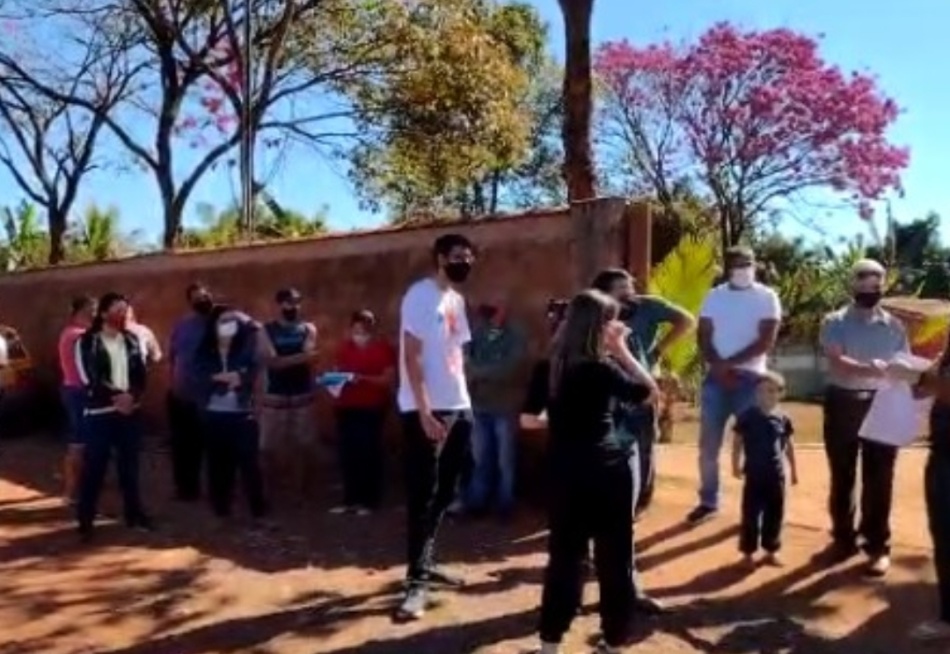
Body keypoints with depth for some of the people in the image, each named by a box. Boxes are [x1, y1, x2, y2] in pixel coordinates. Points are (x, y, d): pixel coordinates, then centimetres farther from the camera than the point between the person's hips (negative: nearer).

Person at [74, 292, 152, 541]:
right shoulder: (87, 342, -6)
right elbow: (89, 380, -13)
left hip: (129, 411, 4)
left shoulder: (131, 340, 8)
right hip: (100, 413, -4)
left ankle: (134, 513, 25)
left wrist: (132, 396, -14)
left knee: (130, 465, 13)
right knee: (93, 468, 0)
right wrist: (116, 397, -17)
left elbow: (141, 374, 5)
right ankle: (85, 520, 10)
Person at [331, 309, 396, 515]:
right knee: (348, 454, 4)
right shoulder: (344, 347, 10)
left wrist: (363, 378, -20)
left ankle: (369, 501, 7)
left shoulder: (384, 348, -4)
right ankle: (350, 500, 14)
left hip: (372, 408, -4)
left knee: (369, 453, -2)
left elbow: (389, 379, -9)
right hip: (346, 407, 4)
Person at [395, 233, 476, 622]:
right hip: (427, 410, -9)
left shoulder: (456, 300, 15)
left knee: (444, 493, 14)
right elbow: (411, 357, -15)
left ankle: (425, 565, 27)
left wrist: (462, 403, 11)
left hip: (458, 408, 9)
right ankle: (417, 581, 3)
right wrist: (424, 411, -21)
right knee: (423, 495, -4)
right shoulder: (421, 295, -10)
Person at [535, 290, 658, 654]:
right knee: (613, 556, 10)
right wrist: (621, 350, -2)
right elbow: (649, 392, -5)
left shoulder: (555, 365, 2)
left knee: (565, 554, 11)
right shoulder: (601, 368, -14)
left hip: (567, 473, 5)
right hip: (606, 471, -5)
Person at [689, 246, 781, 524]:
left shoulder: (767, 297, -1)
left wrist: (730, 363, -15)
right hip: (715, 378, 3)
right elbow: (703, 337, 1)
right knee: (708, 444, 7)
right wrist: (719, 368, -14)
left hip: (750, 378, -3)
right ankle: (709, 501, 19)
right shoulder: (714, 296, 8)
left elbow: (766, 342, -10)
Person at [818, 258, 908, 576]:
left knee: (878, 479, 3)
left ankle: (878, 546, 14)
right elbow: (837, 362, -15)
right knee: (842, 476, 9)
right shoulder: (835, 322, -1)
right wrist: (867, 370, -34)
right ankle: (843, 538, 23)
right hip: (843, 403, -1)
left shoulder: (894, 326, 7)